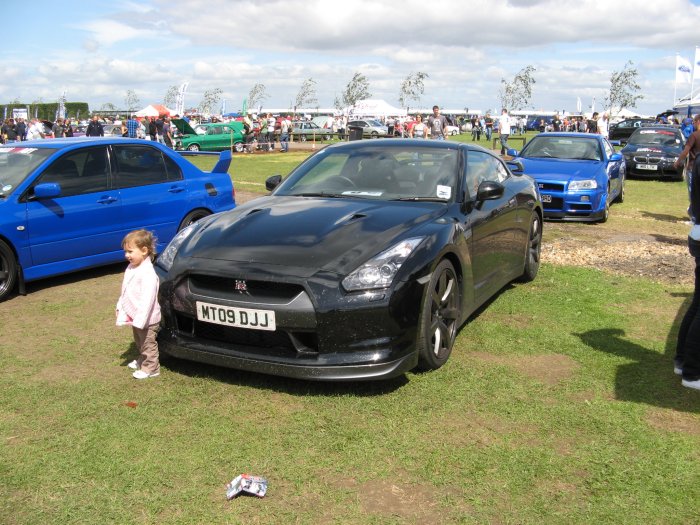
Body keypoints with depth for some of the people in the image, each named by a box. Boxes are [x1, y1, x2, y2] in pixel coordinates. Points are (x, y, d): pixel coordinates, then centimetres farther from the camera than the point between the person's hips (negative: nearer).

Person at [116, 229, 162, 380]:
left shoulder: (147, 274, -28)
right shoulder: (132, 267, 2)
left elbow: (147, 299, -30)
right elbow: (125, 291, 16)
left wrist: (139, 320, -30)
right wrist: (120, 306, 17)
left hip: (146, 319, -9)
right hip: (134, 316, 9)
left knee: (148, 344, 6)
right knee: (139, 342, 27)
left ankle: (151, 368, 20)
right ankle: (142, 360, 45)